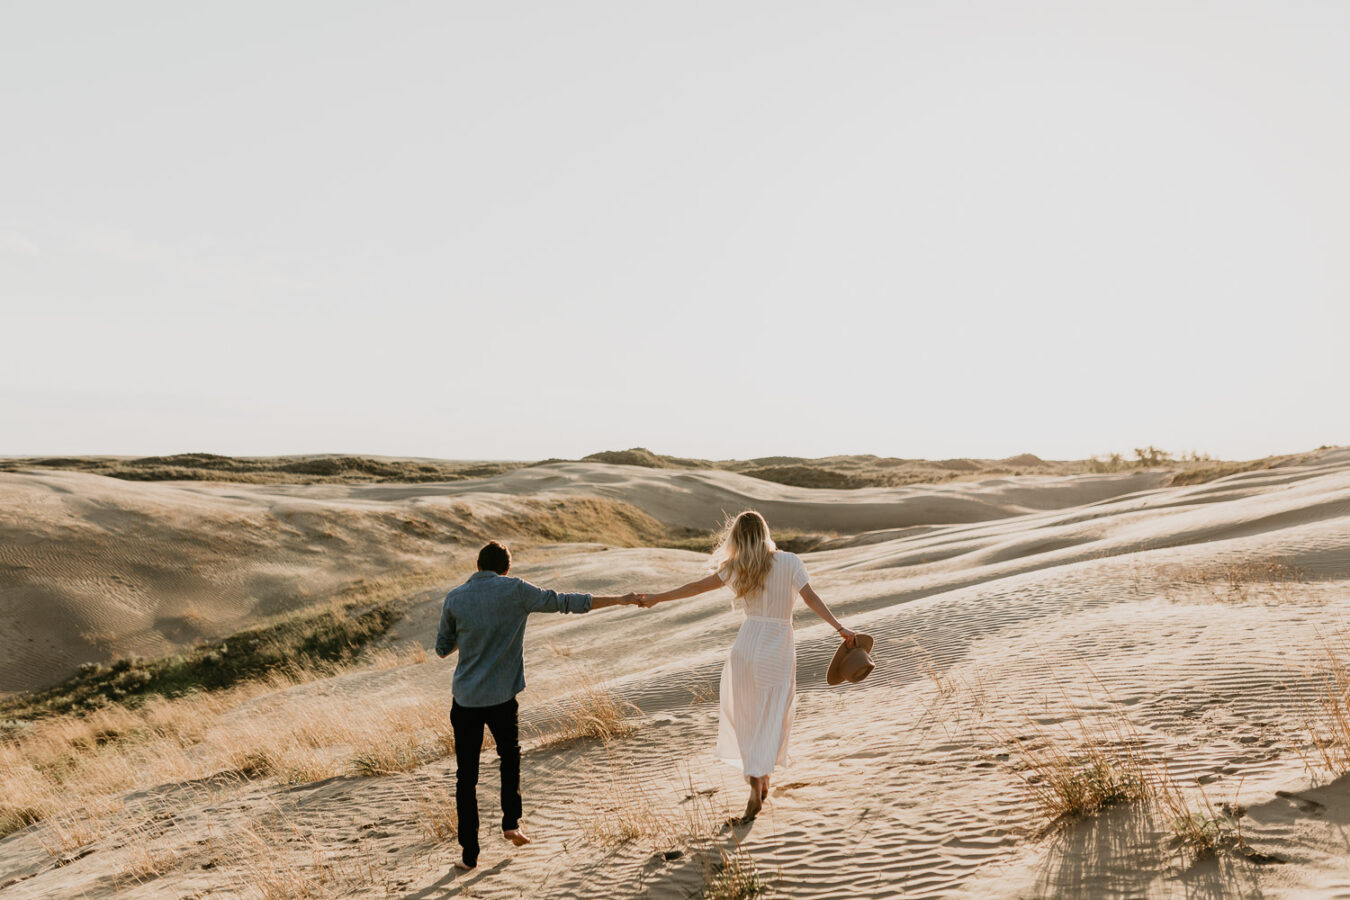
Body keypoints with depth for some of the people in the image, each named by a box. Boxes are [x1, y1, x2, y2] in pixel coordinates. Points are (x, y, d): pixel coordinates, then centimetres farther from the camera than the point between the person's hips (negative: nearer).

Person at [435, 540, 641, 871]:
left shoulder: (454, 599, -1)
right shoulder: (515, 590, -5)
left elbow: (442, 648, 9)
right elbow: (566, 602, -4)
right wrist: (619, 600, 2)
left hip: (465, 700, 1)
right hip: (501, 698, -1)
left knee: (466, 776, 9)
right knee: (510, 755, 26)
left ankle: (469, 853, 12)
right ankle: (511, 822, 20)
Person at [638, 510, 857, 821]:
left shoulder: (737, 568, -1)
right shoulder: (788, 562, -7)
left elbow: (697, 587, 6)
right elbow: (811, 599, -12)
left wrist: (658, 598, 16)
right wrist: (840, 628, -8)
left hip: (747, 646, 2)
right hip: (779, 648, -1)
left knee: (746, 715, 14)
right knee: (772, 719, 9)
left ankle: (758, 781, 16)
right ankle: (760, 779, 3)